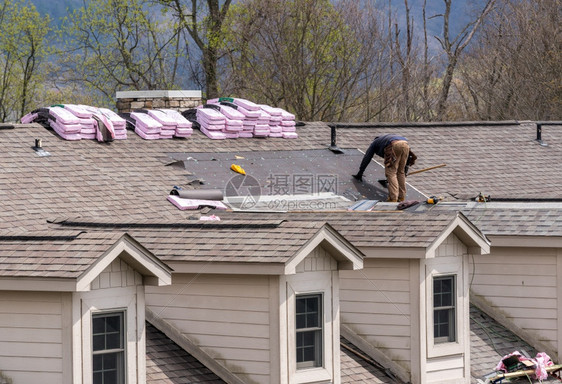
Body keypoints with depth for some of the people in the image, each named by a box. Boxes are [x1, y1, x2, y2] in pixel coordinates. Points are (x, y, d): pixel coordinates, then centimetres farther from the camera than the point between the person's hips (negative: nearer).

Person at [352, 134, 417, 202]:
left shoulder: (374, 143, 34)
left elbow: (366, 158, 36)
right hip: (405, 145, 5)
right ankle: (401, 198, 15)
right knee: (400, 172, 16)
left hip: (395, 146, -5)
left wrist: (360, 173, 44)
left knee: (391, 173, -1)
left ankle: (393, 198, -10)